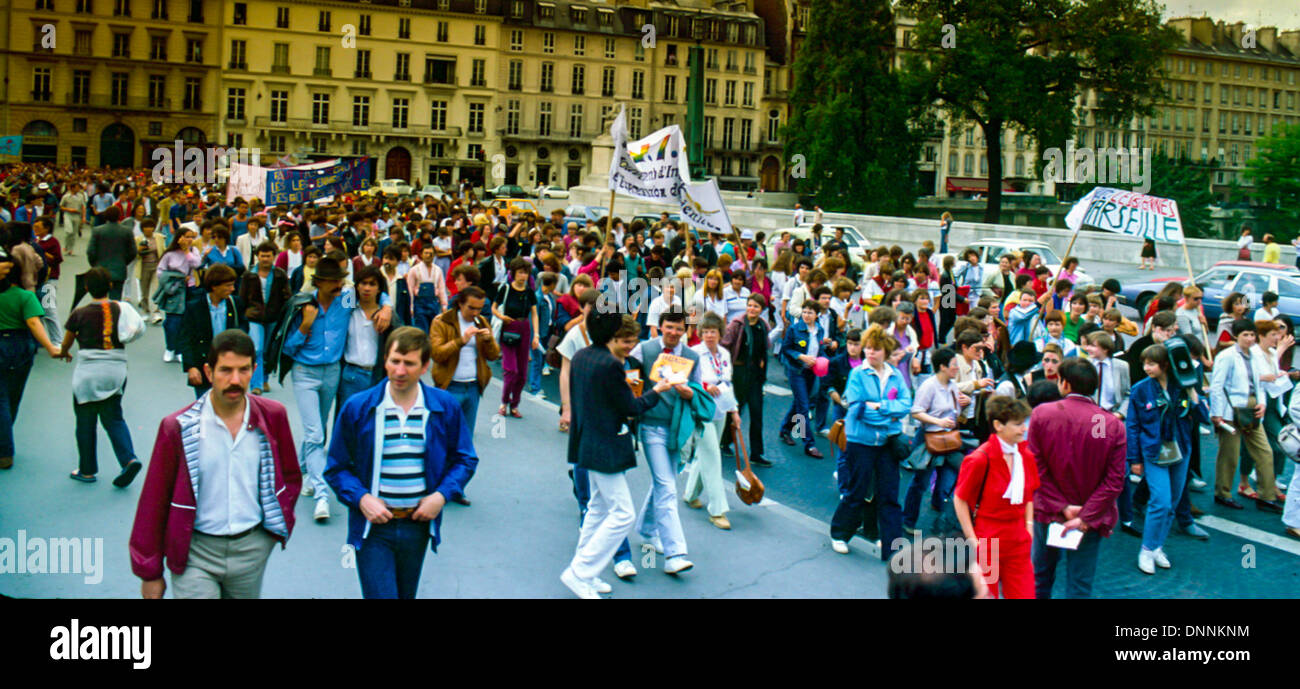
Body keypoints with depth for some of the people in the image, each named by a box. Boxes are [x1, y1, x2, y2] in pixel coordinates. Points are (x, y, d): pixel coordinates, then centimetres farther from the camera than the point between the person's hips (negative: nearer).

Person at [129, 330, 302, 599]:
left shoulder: (272, 417, -2)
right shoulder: (179, 428, -9)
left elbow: (290, 476, 14)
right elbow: (153, 502, -2)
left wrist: (279, 524, 3)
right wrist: (150, 572, 1)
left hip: (252, 547, 3)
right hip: (196, 552, -2)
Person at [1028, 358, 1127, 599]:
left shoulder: (1042, 414, -11)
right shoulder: (1114, 425, -10)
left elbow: (1036, 468, -11)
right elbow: (1114, 480, -13)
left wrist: (1062, 507, -9)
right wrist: (1085, 517, -13)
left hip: (1048, 513, 0)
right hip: (1091, 518, 0)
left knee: (1040, 579, 18)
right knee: (1080, 586, 7)